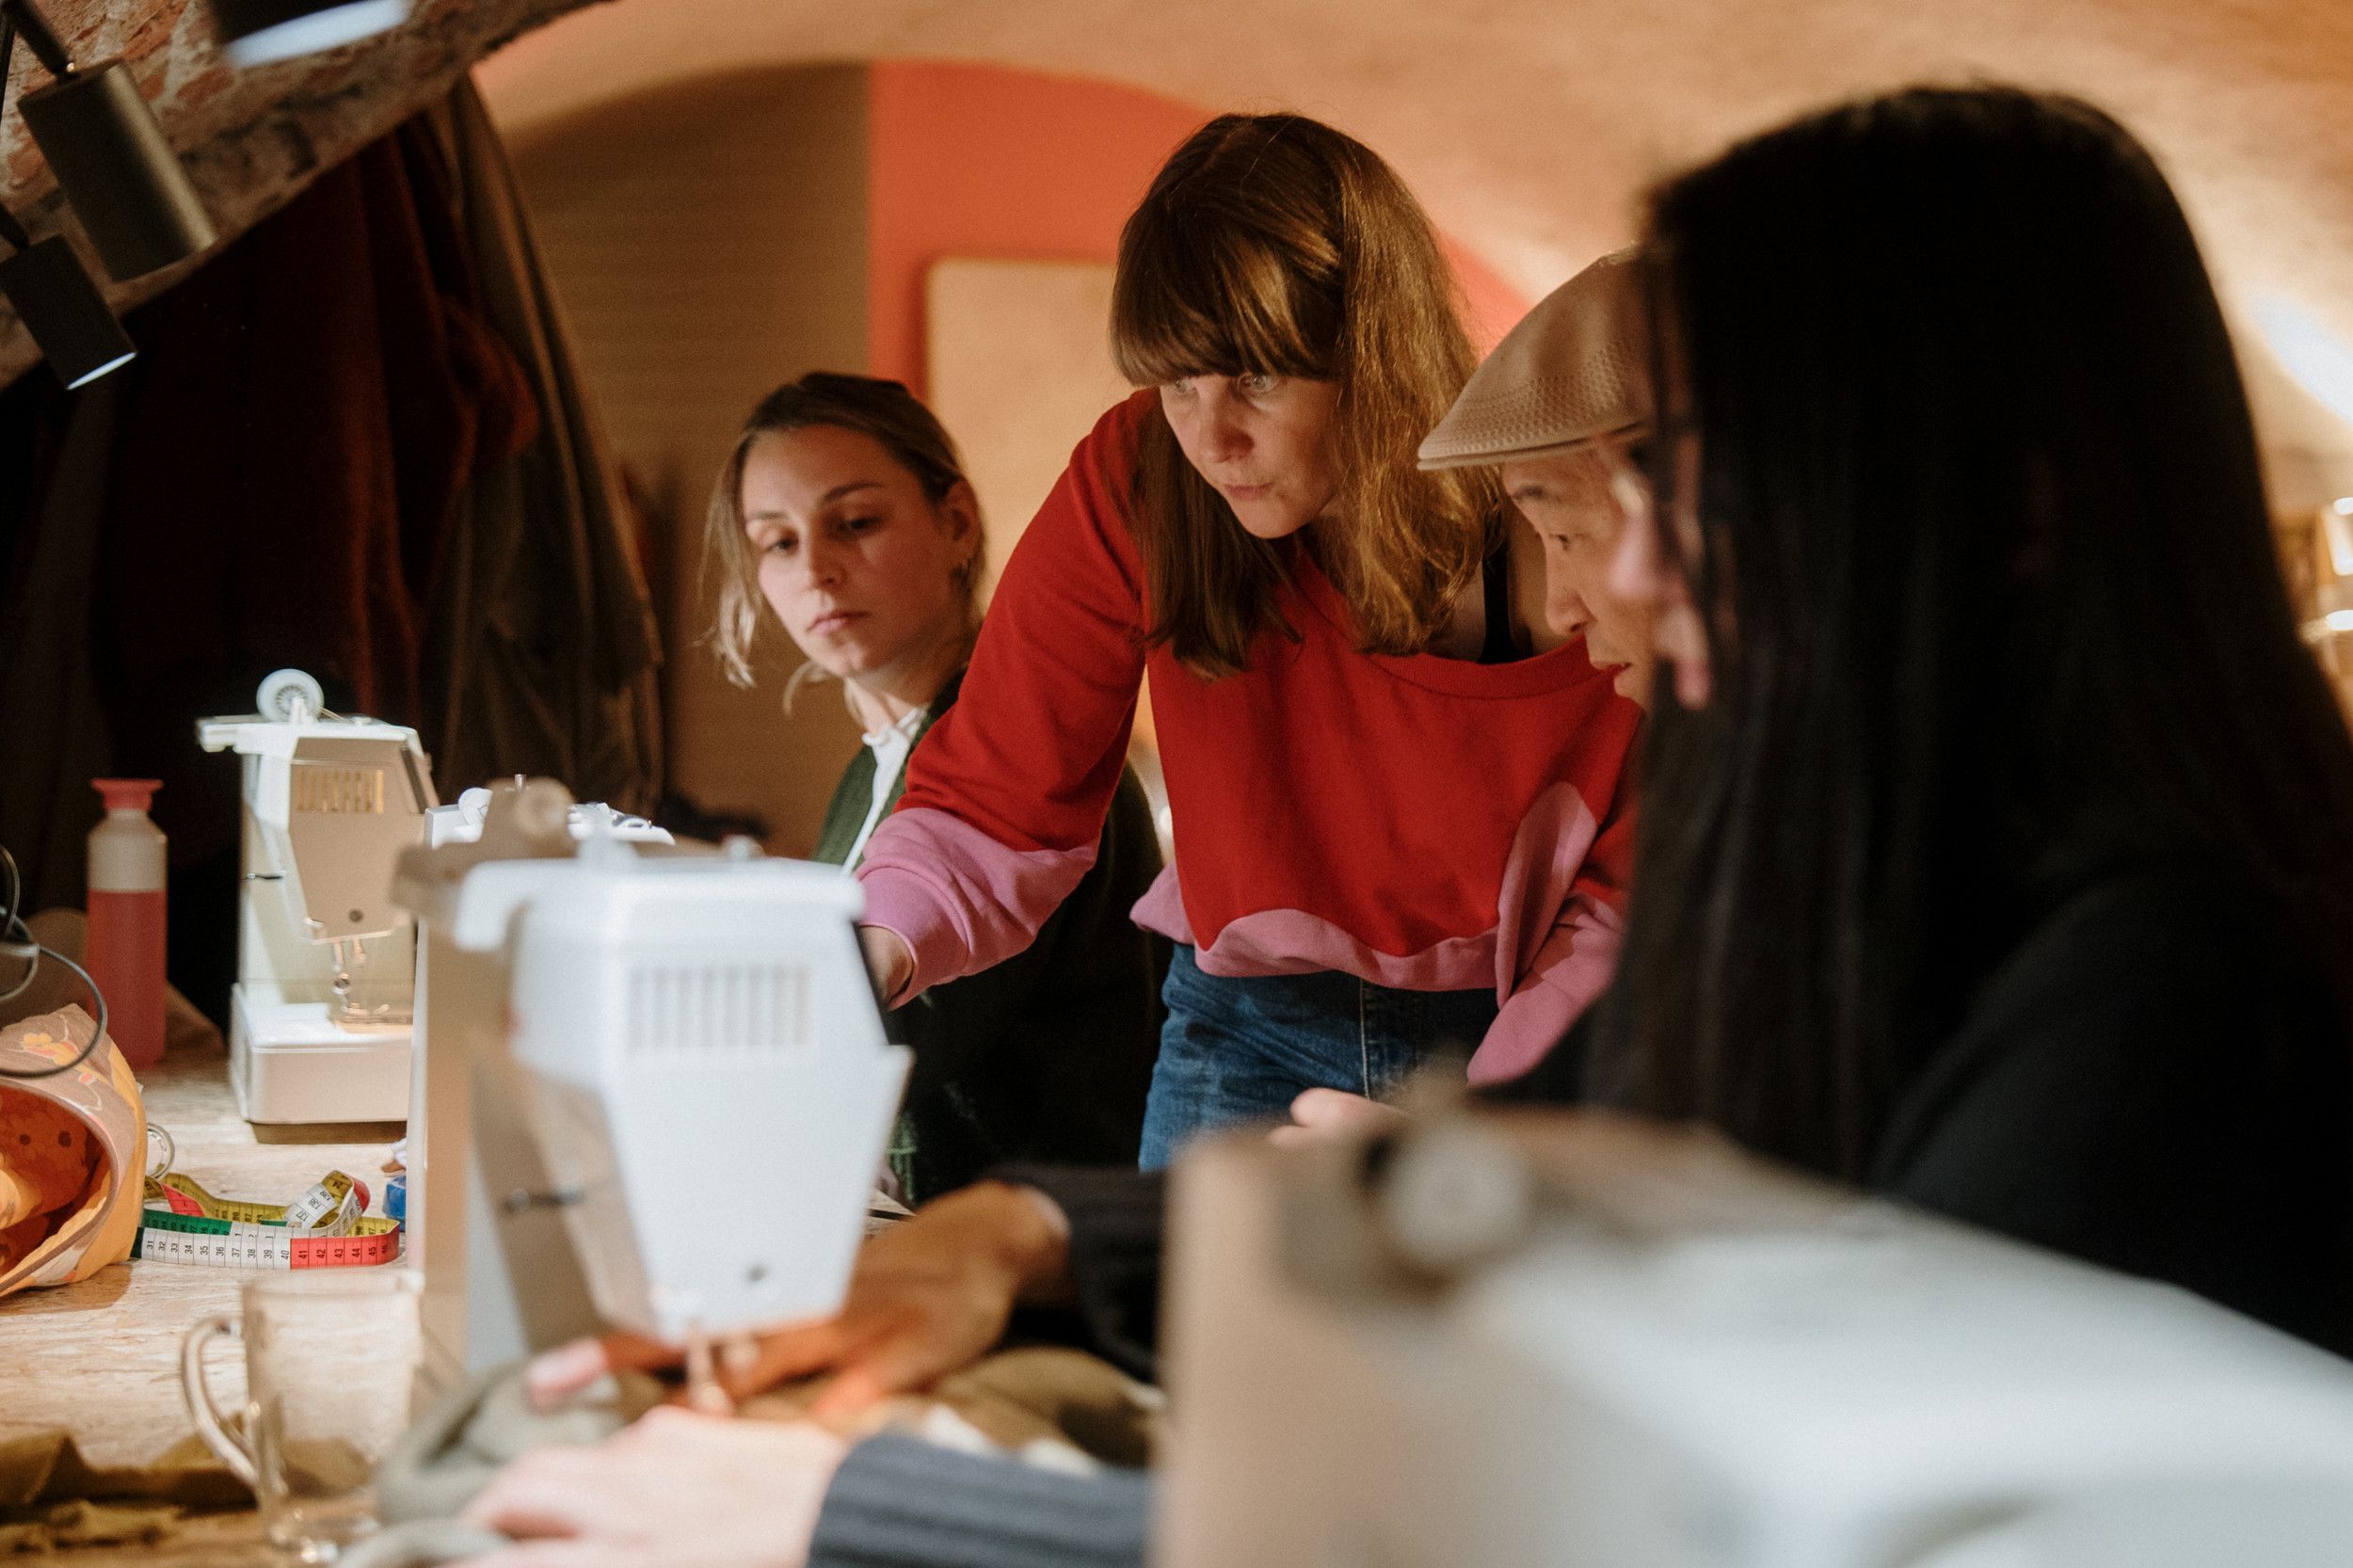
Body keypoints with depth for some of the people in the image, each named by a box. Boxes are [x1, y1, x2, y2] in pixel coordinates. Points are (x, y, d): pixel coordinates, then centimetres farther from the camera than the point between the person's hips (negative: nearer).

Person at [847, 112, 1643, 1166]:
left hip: (1518, 1039, -1)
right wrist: (877, 945, -29)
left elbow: (1636, 892, -11)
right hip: (1251, 1030, 2)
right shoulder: (1132, 485, -14)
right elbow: (999, 799, -8)